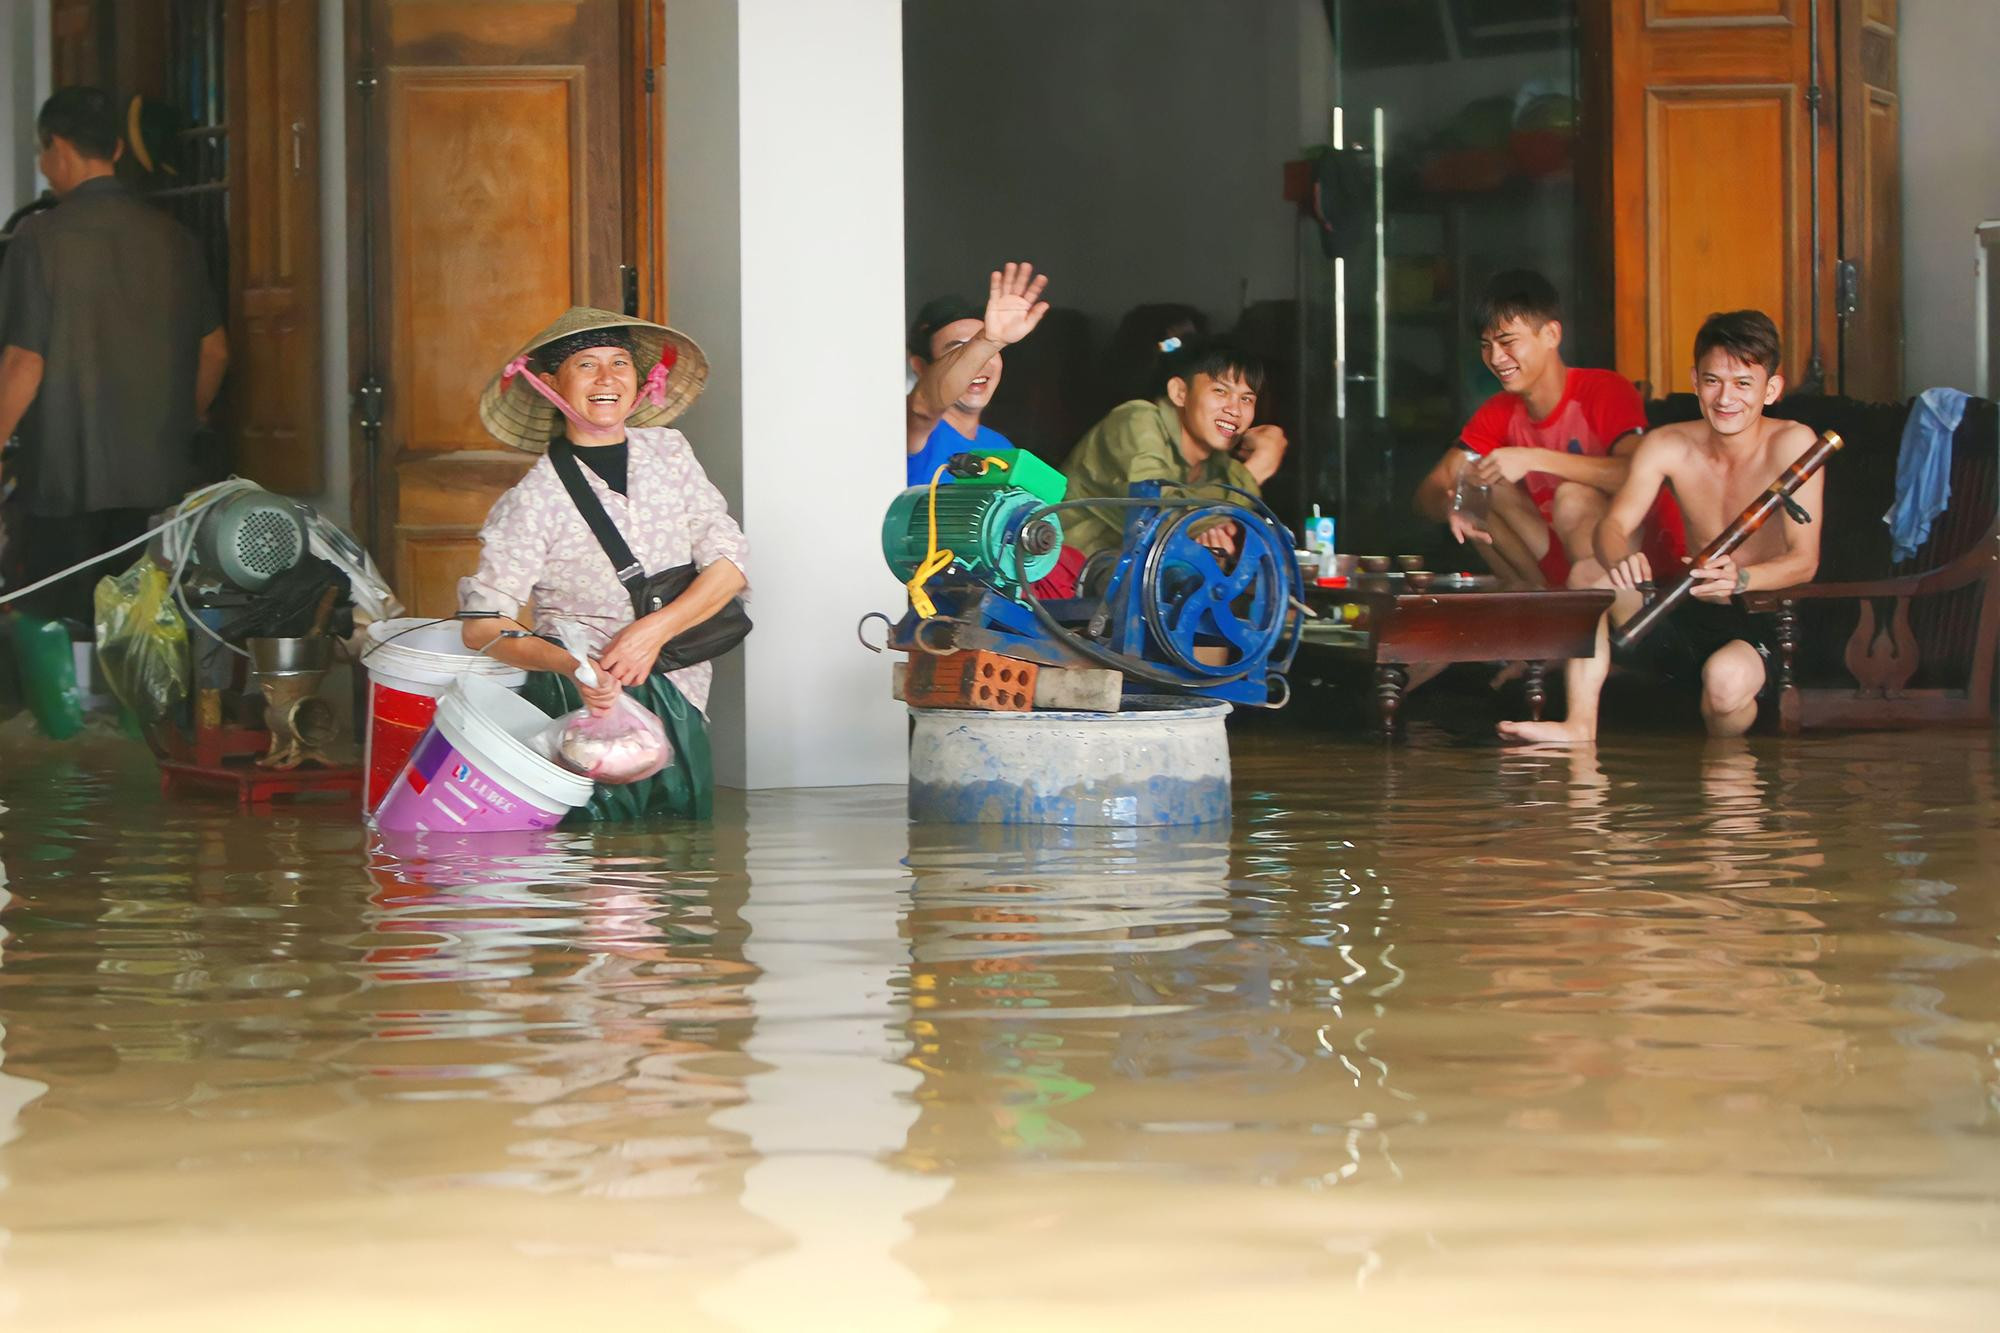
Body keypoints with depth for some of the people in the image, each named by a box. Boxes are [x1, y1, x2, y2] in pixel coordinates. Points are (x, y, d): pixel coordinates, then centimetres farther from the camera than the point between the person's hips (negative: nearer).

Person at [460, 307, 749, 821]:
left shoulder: (669, 452, 8)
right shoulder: (535, 498, -7)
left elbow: (730, 559, 2)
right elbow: (483, 623, -11)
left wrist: (656, 629, -14)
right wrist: (570, 664, -28)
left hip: (679, 703, 4)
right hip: (588, 706, -4)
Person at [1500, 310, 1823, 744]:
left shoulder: (1792, 444, -15)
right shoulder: (1667, 446, -2)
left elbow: (1804, 560, -22)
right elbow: (1613, 526, -12)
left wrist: (1740, 578, -43)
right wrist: (1621, 560, -38)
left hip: (1763, 624, -5)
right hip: (1689, 618, 5)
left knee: (1726, 676, -37)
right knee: (1588, 573, -14)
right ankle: (1580, 726, -18)